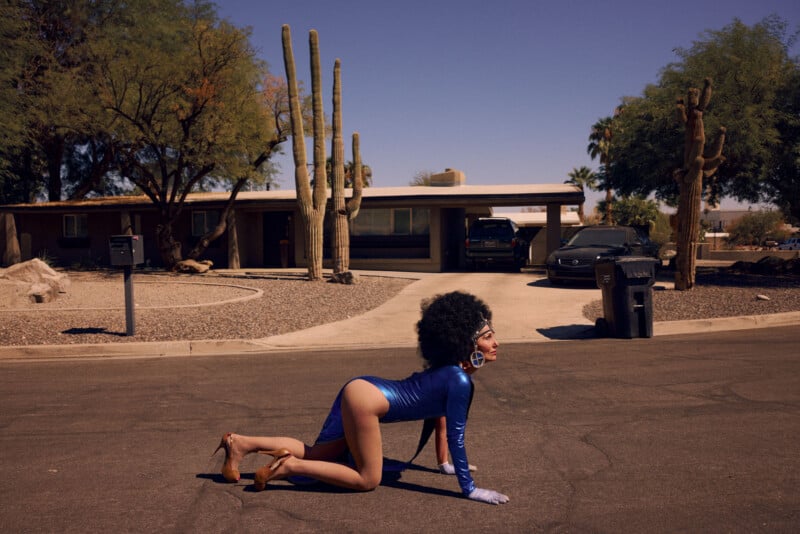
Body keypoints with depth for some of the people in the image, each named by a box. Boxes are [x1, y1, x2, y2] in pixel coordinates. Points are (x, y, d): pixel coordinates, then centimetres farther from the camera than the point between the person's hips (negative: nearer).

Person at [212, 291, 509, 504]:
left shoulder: (449, 371, 12)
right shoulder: (460, 380, -16)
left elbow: (435, 409, 24)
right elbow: (456, 436, -15)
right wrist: (469, 489, -8)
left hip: (359, 389, 9)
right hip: (365, 399, -9)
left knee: (317, 455, 19)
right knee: (368, 480, 0)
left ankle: (240, 444, 16)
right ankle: (288, 466, -3)